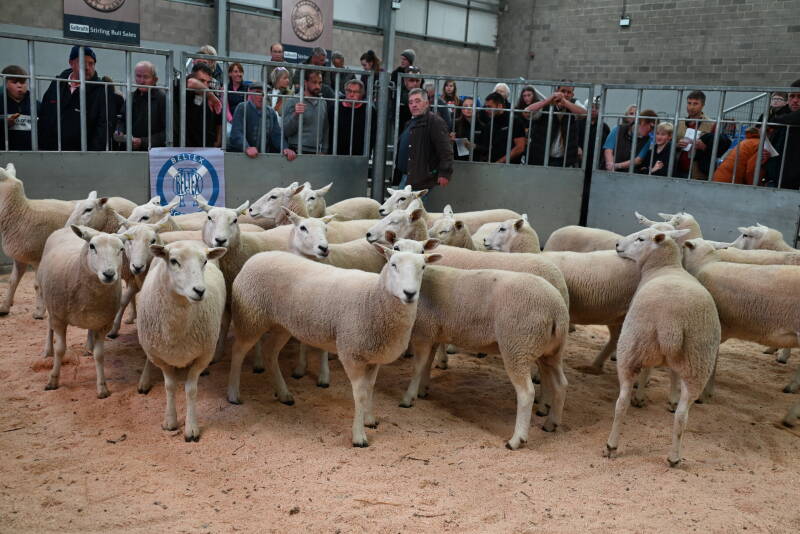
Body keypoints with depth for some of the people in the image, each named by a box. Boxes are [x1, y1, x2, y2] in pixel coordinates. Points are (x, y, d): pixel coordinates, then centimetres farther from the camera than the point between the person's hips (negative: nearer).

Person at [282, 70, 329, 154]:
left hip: (317, 153, 4)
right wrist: (295, 115, -21)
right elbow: (285, 131, -8)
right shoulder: (292, 102, -3)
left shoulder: (323, 104, 10)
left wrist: (323, 151, 7)